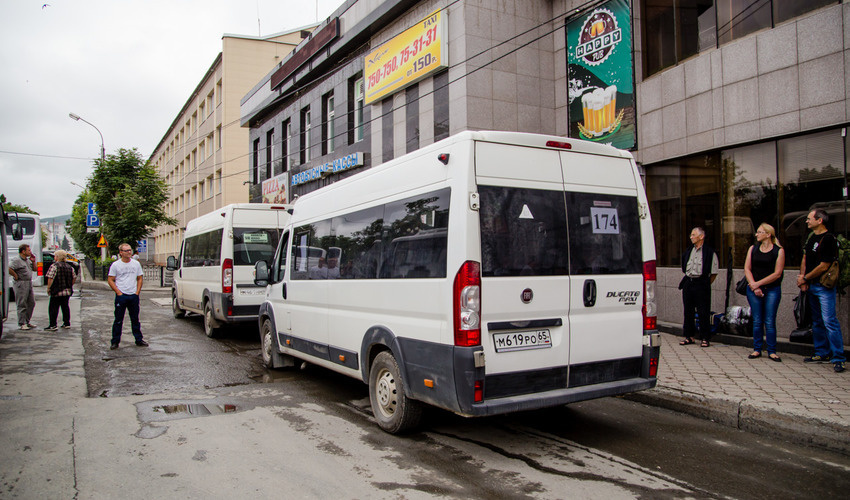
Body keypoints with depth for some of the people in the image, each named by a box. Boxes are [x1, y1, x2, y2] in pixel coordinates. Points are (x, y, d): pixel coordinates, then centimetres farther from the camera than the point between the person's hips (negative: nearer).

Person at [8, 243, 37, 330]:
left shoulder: (28, 260, 14)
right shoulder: (17, 261, -13)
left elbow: (34, 269, 22)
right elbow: (8, 268, -26)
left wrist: (33, 261, 7)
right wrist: (16, 276, -18)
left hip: (29, 284, 9)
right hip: (21, 285, -9)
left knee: (31, 303, 12)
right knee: (22, 305, -4)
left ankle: (27, 321, 23)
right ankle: (21, 324, 3)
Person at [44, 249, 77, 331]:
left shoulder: (54, 266, -10)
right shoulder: (70, 267, 10)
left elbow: (50, 278, -17)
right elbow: (74, 278, 12)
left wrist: (48, 288, -8)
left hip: (57, 291, -6)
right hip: (67, 291, 6)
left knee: (53, 308, -1)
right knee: (65, 307, 14)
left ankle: (53, 325, -3)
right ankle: (67, 323, 17)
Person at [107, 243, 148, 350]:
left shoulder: (136, 264, 8)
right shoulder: (115, 265, -1)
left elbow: (140, 278, 13)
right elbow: (110, 280, -1)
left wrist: (137, 291, 2)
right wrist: (118, 292, -9)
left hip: (134, 296, 3)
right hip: (121, 296, -3)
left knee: (135, 319, 11)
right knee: (118, 320, 2)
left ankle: (139, 340, 18)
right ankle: (115, 341, 10)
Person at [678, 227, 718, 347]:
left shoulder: (709, 252, -4)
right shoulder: (688, 250, 12)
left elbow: (714, 273, -1)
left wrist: (705, 283, 0)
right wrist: (688, 279, 17)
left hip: (701, 284, -6)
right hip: (688, 283, 6)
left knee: (703, 312, -2)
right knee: (688, 311, 9)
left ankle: (705, 338, 7)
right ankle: (689, 336, 18)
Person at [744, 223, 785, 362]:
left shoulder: (779, 250, -1)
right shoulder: (753, 249, 10)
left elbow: (777, 273, -7)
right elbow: (747, 269, 5)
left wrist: (758, 283, -10)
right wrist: (753, 286, -7)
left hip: (772, 289, -3)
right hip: (753, 289, 3)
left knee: (770, 321, -3)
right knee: (757, 321, 4)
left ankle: (771, 351, 6)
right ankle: (757, 349, 12)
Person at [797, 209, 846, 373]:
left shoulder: (828, 239, -14)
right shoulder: (811, 238, 13)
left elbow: (823, 266, -16)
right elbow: (805, 259, 17)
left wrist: (805, 278, -6)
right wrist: (802, 277, 2)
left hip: (824, 286, -9)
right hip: (811, 286, 9)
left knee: (829, 321, -12)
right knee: (817, 321, 14)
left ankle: (838, 358, -9)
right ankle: (822, 353, 22)